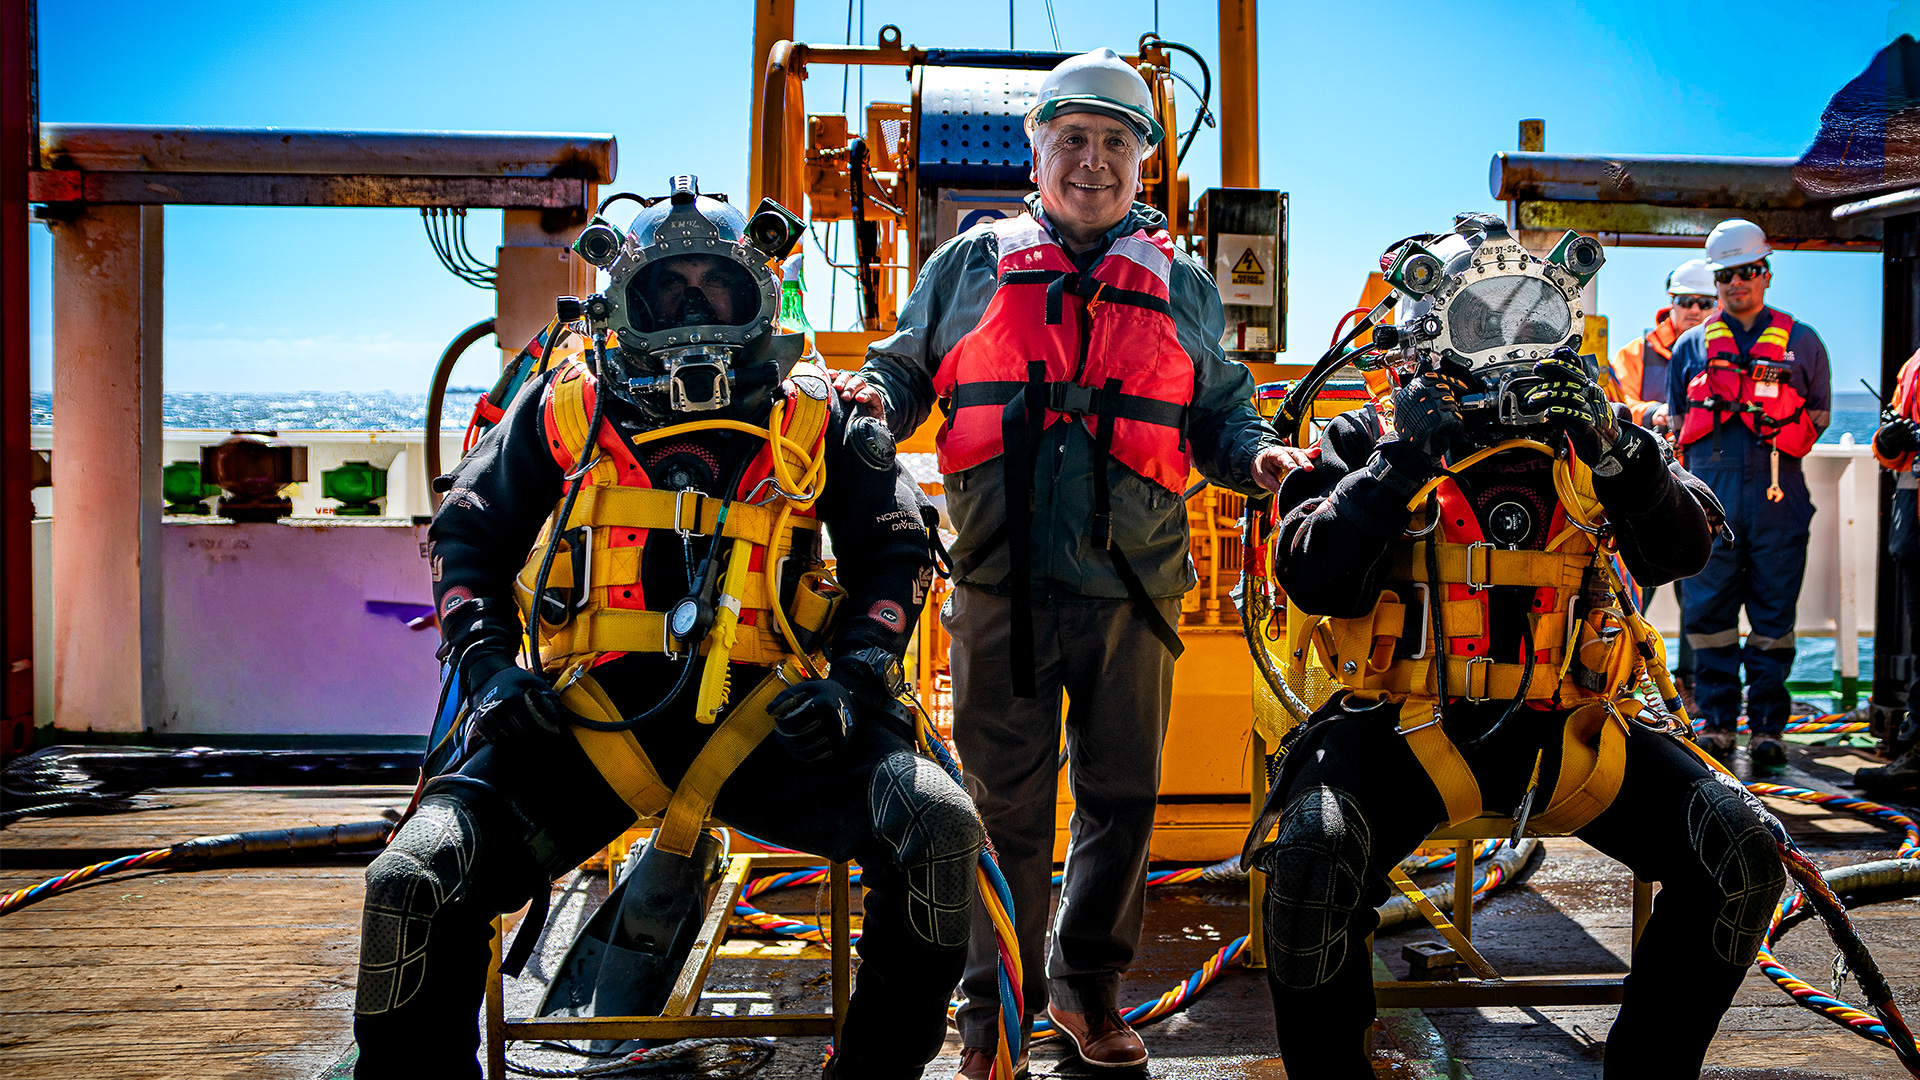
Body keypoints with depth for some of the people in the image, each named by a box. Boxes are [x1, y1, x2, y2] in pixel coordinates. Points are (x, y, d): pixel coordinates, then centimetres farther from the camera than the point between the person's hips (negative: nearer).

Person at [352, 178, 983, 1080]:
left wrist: (854, 677, 2)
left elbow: (898, 548, 19)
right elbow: (468, 536, 23)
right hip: (587, 710, 0)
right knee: (411, 886, -21)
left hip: (758, 720, 0)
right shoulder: (565, 407, 17)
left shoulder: (811, 418, 16)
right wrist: (487, 662, 5)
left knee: (941, 829, -22)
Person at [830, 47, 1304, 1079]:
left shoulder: (1182, 285, 14)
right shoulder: (969, 264, 11)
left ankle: (1086, 984, 29)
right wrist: (876, 397, -7)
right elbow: (908, 366, 16)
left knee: (1122, 796, 9)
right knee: (1004, 801, 5)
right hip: (1000, 579, -1)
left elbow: (1220, 414, 17)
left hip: (1132, 586, 2)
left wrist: (1258, 455, -3)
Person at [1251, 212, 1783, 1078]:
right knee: (1314, 854, -30)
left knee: (1740, 856, -12)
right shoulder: (1371, 445, 6)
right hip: (1409, 724, -3)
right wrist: (1405, 463, -14)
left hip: (1563, 727, 3)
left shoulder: (1580, 444, 14)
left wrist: (1616, 451, -15)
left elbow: (1679, 551, 0)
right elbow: (1317, 583, -8)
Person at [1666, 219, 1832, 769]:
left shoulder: (1802, 342, 11)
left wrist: (1779, 441, 2)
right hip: (1711, 498, 1)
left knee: (1773, 617, 1)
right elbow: (1676, 421, 20)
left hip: (1778, 497, -1)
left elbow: (1819, 414, 16)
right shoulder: (1692, 346, 14)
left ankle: (1767, 726, 9)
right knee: (1708, 614, 0)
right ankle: (1716, 721, 10)